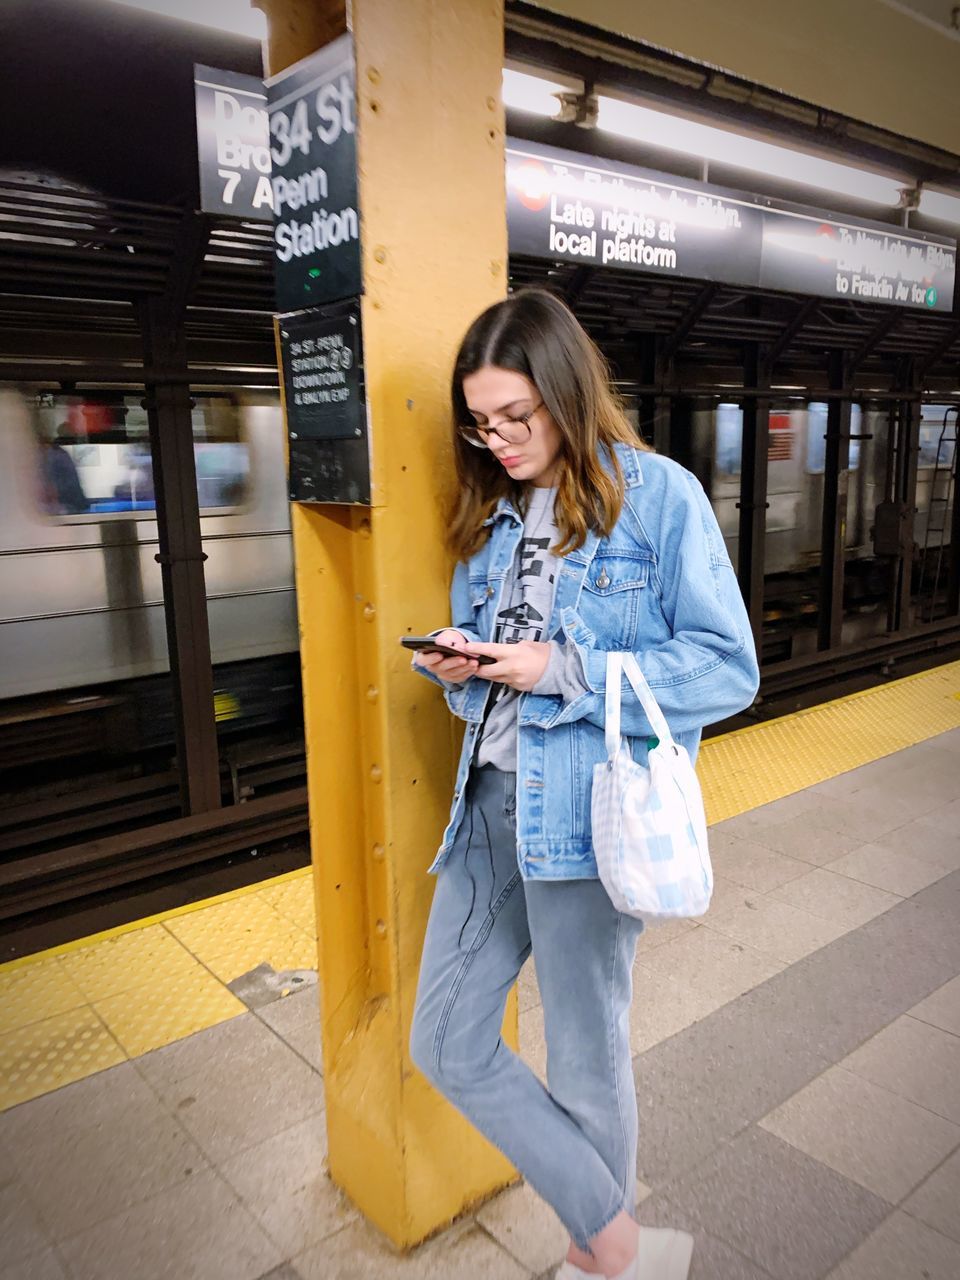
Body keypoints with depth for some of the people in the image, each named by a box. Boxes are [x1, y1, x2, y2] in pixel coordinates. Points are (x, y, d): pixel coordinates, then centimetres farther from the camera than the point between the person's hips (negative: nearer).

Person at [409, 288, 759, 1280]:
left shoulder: (659, 495, -7)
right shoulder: (493, 513, 13)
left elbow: (728, 670, -10)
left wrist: (565, 669, -17)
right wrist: (459, 668, -2)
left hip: (587, 815, -7)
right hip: (489, 799, 7)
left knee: (584, 1067, 10)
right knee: (446, 1042, 10)